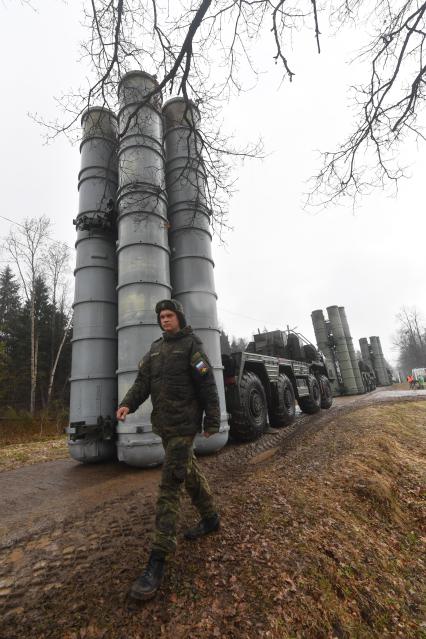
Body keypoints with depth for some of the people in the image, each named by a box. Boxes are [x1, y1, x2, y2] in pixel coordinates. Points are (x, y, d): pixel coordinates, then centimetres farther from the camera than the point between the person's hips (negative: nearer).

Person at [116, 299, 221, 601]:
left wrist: (212, 421, -11)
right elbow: (143, 381, 6)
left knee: (170, 484, -8)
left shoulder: (192, 345, -8)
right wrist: (128, 404, -11)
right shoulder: (156, 348, 12)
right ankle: (211, 518, 39)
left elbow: (207, 385, -10)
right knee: (190, 471, 19)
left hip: (184, 423, -7)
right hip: (163, 423, 7)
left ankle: (158, 560, 0)